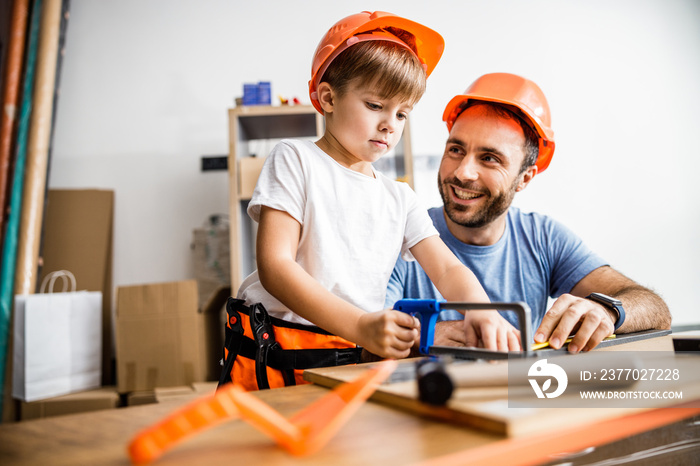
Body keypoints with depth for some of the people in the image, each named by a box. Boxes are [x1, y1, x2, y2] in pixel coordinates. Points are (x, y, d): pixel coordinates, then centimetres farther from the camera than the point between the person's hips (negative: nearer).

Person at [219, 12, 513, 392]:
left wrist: (485, 317, -16)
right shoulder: (295, 160, 0)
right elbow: (274, 266, -12)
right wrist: (361, 326, -25)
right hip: (275, 360, -4)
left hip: (357, 360, 5)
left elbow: (448, 270, 8)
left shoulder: (399, 199, 16)